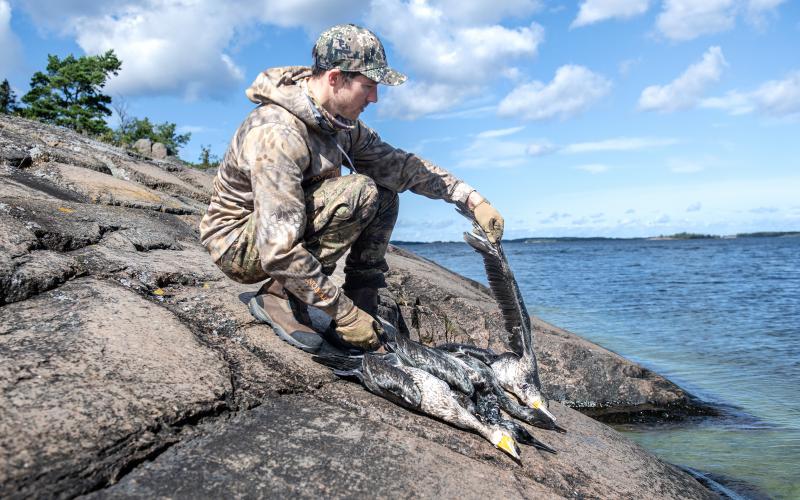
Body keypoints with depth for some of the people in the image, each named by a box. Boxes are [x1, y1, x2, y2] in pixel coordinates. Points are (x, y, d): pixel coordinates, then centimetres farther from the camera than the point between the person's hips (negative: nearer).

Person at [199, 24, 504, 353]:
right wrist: (345, 314, -29)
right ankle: (279, 298, -17)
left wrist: (471, 198, -7)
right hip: (238, 243, -8)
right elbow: (279, 251, -35)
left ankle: (366, 310, -3)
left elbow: (396, 163, 1)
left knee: (385, 196, -2)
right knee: (359, 192, -28)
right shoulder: (277, 133, -31)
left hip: (288, 224, 9)